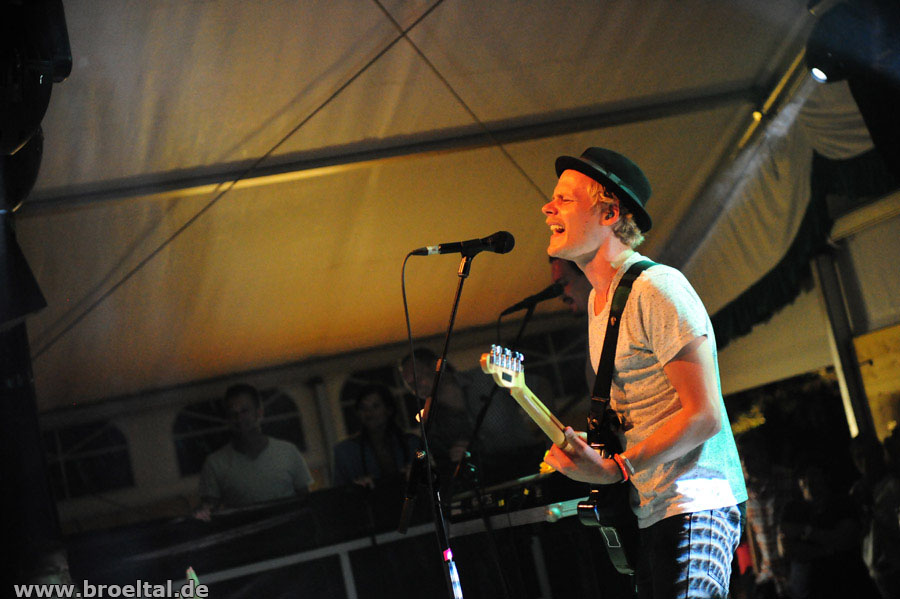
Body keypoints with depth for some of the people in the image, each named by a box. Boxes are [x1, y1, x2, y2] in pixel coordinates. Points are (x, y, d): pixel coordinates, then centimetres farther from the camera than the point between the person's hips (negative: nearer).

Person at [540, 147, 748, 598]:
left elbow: (705, 416, -19)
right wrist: (582, 451, 9)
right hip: (645, 513, 9)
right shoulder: (597, 299, 15)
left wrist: (614, 470, -21)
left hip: (693, 509, -9)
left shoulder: (656, 289, -15)